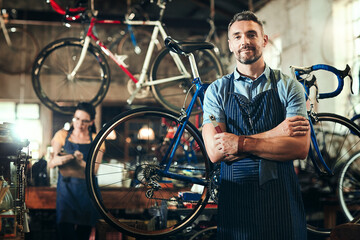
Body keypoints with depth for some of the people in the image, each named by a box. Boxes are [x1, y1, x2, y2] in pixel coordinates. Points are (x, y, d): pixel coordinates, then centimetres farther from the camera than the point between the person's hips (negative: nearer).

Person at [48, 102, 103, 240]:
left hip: (87, 192, 1)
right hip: (66, 189, 0)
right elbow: (50, 164, -1)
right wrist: (57, 160, -25)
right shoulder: (62, 135, 7)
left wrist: (81, 162, -26)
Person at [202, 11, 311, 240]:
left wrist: (241, 143, -17)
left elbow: (301, 148, -10)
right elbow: (215, 152, -10)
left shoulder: (288, 86, 2)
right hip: (234, 198, 0)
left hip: (281, 198, 0)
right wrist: (274, 133, -15)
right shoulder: (217, 90, 3)